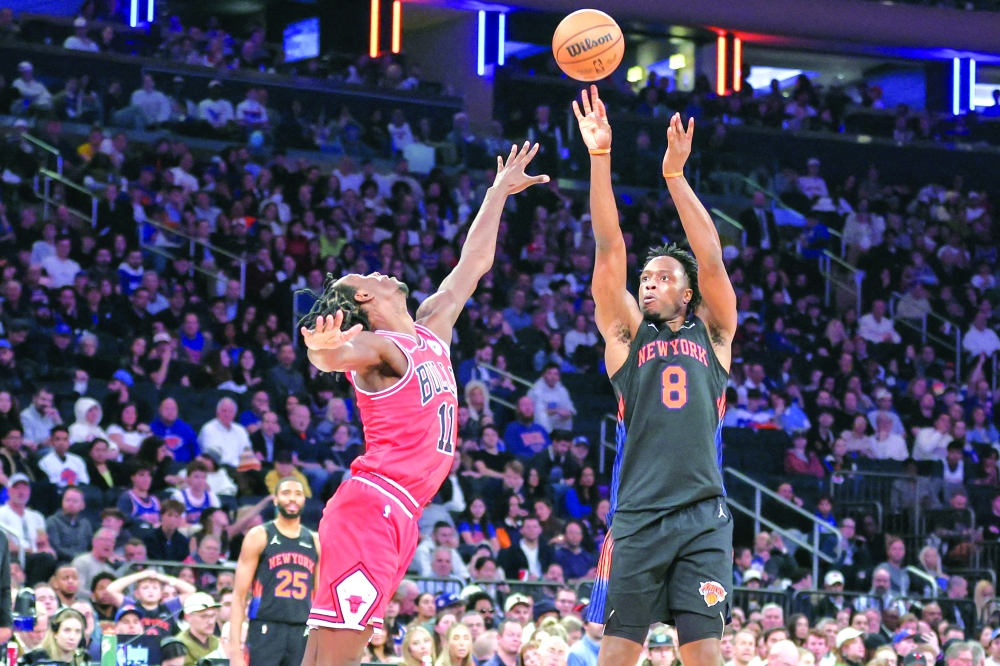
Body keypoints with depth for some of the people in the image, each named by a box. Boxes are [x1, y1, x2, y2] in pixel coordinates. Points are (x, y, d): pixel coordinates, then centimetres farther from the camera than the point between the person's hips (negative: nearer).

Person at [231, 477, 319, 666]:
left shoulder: (315, 543, 13)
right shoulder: (258, 537, 1)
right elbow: (239, 595, -2)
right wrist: (235, 648, -11)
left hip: (302, 634, 4)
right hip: (266, 630, -4)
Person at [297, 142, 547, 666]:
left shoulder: (431, 332, 20)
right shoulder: (377, 347, -6)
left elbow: (473, 264, 31)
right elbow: (340, 355, -29)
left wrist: (500, 192, 37)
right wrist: (325, 350, -53)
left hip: (397, 518, 9)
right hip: (371, 507, -9)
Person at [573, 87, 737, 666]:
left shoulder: (712, 334, 14)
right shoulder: (627, 332, 12)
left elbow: (711, 261, 1)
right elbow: (610, 252, 3)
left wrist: (674, 174, -4)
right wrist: (600, 156, -5)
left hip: (702, 516, 0)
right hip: (637, 515, 0)